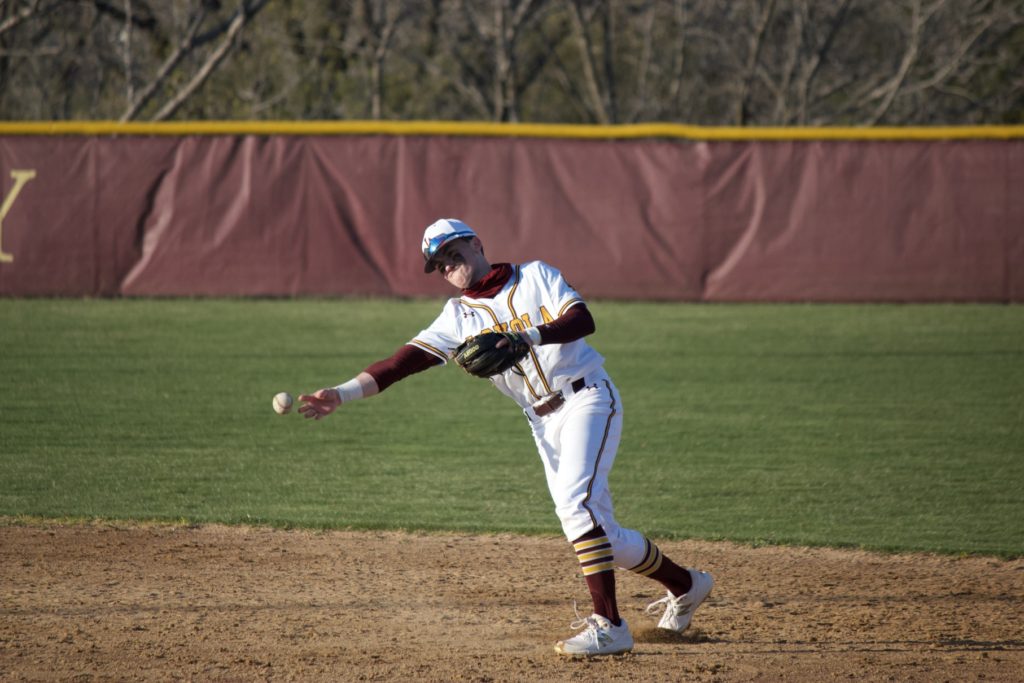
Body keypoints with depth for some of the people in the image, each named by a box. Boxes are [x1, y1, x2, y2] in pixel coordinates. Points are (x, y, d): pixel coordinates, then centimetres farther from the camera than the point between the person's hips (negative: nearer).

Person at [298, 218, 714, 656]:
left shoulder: (534, 276, 1)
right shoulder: (458, 316, 10)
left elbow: (582, 320, -14)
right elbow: (406, 360, -1)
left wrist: (529, 336, -31)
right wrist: (344, 393, -14)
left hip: (587, 397, -6)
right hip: (544, 423, 6)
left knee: (575, 503, -24)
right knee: (601, 534, 3)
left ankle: (608, 626, -26)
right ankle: (685, 585, 26)